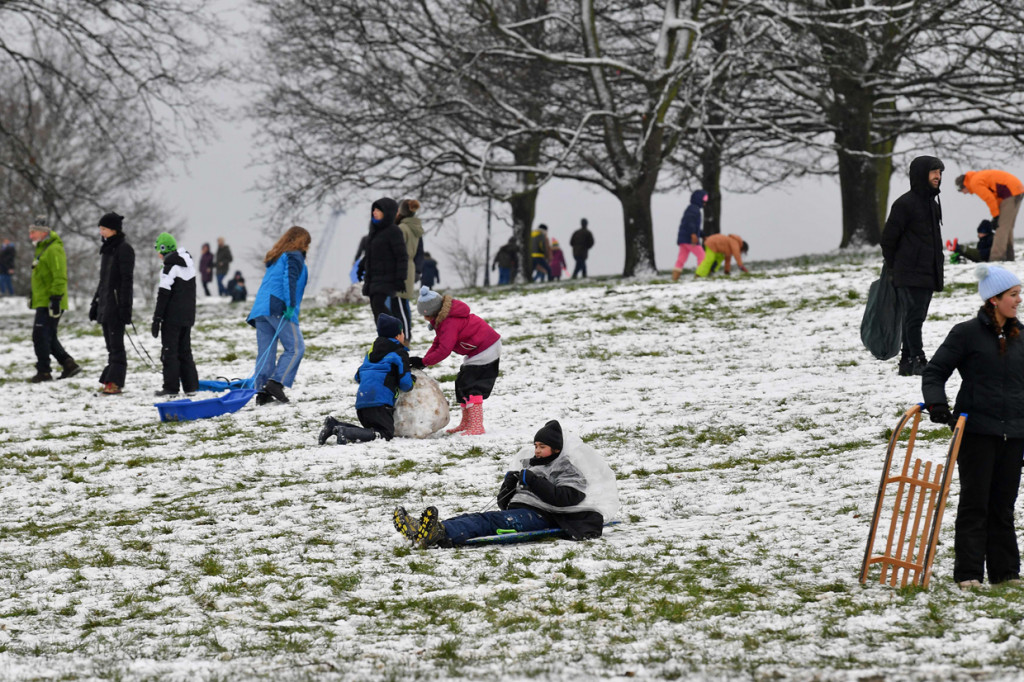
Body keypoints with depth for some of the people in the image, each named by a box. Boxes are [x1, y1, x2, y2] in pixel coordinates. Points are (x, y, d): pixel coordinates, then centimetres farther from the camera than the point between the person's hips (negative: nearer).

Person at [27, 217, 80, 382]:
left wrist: (56, 298, -25)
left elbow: (59, 276, -21)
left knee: (40, 337, -9)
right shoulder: (42, 249, 18)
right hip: (43, 301, 11)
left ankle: (43, 372, -5)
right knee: (48, 337, 14)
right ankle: (68, 364, 15)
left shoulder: (54, 249, -15)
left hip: (49, 302, -11)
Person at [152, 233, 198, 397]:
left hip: (172, 317, -8)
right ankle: (191, 385, 12)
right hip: (188, 316, 8)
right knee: (185, 350, 14)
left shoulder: (170, 267, -15)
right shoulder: (189, 264, 11)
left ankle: (171, 387, -3)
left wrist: (157, 318, -14)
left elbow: (164, 294, -17)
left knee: (169, 351, -2)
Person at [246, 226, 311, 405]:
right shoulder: (294, 256, 2)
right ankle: (276, 382, -17)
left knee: (265, 351, 4)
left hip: (261, 308, 8)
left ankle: (261, 390, -4)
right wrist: (291, 305, -20)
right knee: (295, 347, -6)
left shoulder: (275, 257, 27)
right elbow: (290, 279, -14)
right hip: (278, 308, -8)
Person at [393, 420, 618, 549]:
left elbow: (564, 498, -16)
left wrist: (532, 481, -16)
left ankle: (441, 534, -61)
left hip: (541, 516, -8)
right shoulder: (528, 463, 31)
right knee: (478, 518, -20)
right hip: (518, 510, 8)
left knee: (492, 520, -33)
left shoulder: (566, 468, 7)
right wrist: (509, 482, 6)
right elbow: (504, 503, 28)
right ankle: (419, 530, -44)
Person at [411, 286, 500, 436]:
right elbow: (438, 342, 11)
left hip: (485, 350, -11)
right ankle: (466, 423, 24)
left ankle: (476, 426, -19)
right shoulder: (442, 319, 6)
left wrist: (423, 362, -23)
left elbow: (444, 350, -30)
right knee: (462, 384, 15)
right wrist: (426, 359, -2)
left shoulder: (450, 323, -28)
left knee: (470, 386, -16)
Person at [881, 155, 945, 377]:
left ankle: (907, 363, 13)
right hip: (910, 275, -8)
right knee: (914, 317, -11)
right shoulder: (905, 204, -10)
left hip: (927, 275, 8)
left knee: (915, 318, 10)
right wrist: (893, 267, -2)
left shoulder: (932, 204, 17)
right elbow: (888, 238, -8)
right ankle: (917, 360, -12)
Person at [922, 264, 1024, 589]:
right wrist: (936, 403, -20)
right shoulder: (967, 333, -5)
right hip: (976, 430, -5)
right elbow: (934, 371, -3)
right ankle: (969, 574, -3)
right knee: (975, 502, -4)